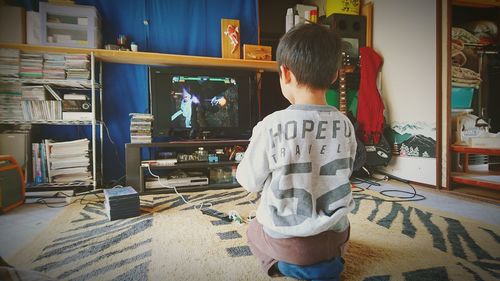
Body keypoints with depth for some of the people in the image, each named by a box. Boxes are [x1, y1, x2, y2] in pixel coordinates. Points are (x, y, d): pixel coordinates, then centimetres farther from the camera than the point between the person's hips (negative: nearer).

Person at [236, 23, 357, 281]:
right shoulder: (345, 125, -10)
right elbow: (343, 175, 5)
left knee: (254, 230, 30)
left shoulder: (271, 126, -23)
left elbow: (250, 182, -9)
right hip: (336, 235, 3)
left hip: (286, 239, -2)